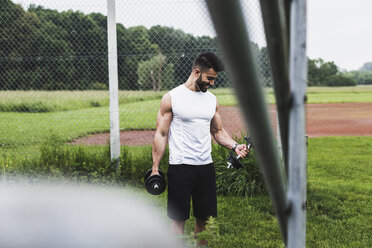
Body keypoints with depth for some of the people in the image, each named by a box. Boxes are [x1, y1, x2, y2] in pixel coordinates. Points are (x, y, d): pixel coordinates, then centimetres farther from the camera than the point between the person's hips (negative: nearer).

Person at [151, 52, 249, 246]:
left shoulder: (212, 99, 10)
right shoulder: (171, 98, -5)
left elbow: (218, 130, 18)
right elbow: (161, 134, -3)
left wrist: (235, 146, 0)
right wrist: (155, 168, -6)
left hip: (206, 166, 5)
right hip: (180, 167, -5)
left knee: (204, 219, 9)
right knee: (178, 219, 0)